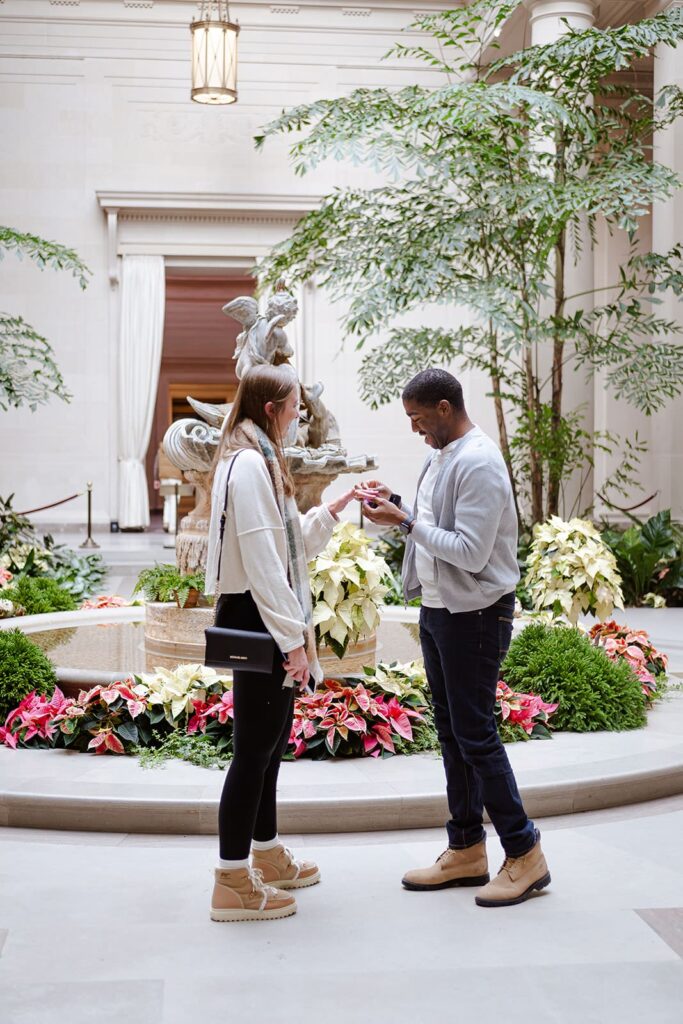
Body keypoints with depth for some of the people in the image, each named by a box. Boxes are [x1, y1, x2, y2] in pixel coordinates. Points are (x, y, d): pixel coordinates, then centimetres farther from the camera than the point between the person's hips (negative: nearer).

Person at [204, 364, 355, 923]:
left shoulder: (261, 461, 17)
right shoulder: (249, 464, -16)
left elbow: (292, 542, 21)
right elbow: (261, 560, -22)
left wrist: (336, 506, 14)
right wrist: (293, 639, -22)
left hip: (267, 618, 11)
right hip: (257, 618, -11)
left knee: (272, 739, 18)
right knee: (255, 745, -5)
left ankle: (268, 856, 31)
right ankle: (233, 883, 2)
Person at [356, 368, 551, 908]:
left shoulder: (479, 463, -19)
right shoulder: (442, 456, 12)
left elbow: (470, 552, -24)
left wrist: (405, 521, -20)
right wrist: (396, 503, 4)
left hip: (475, 615, -10)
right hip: (438, 610, 10)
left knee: (476, 734, -6)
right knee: (451, 732, 13)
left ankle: (525, 854, 5)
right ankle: (467, 850, 22)